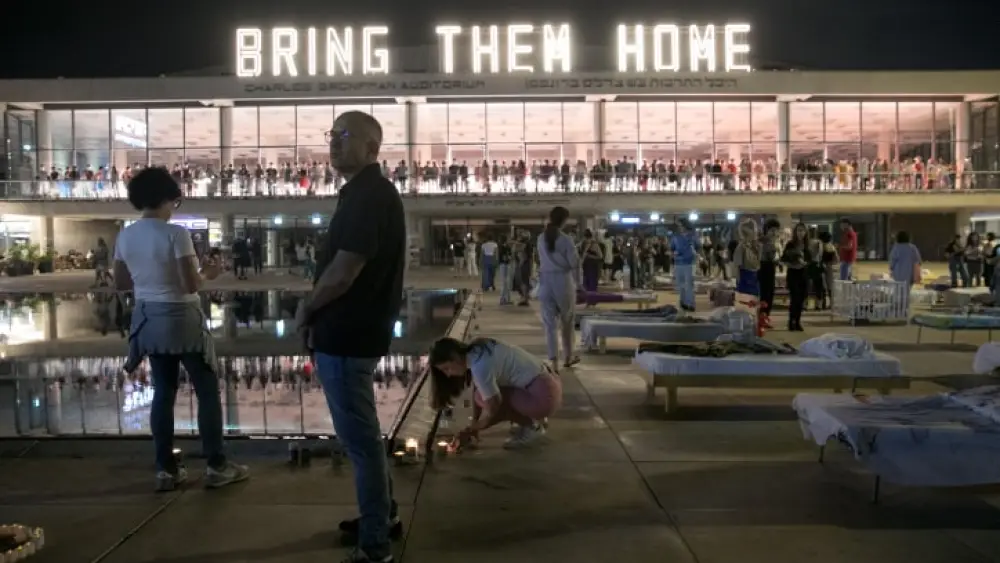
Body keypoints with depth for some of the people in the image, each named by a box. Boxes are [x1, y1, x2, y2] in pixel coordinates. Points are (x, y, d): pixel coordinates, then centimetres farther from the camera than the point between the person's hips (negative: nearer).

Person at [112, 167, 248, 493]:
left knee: (163, 393, 14)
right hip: (182, 320, -6)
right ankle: (216, 466, 11)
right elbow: (192, 284, -20)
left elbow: (120, 284, 9)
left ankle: (165, 470, 17)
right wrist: (207, 273, -1)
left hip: (148, 321, 7)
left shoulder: (125, 237, 3)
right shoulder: (175, 234, -17)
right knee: (207, 391, 6)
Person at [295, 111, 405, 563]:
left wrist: (306, 310, -7)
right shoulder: (369, 192, 14)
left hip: (347, 335, -11)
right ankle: (383, 516, 37)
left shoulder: (367, 196, -19)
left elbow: (343, 272, -24)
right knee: (363, 433, 21)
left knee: (359, 438, -1)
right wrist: (318, 312, 9)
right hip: (355, 330, 11)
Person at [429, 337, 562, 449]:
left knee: (485, 398, -13)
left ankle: (532, 426, 0)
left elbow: (492, 409, -16)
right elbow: (479, 392, 12)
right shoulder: (477, 352, 5)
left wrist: (472, 429, 2)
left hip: (543, 396, -10)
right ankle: (533, 418, 15)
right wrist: (474, 426, 10)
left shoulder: (480, 366, -22)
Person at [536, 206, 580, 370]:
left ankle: (553, 362, -3)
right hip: (564, 281, -3)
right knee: (567, 321, 17)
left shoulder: (541, 239, 4)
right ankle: (568, 356, 29)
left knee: (550, 323, 3)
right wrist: (574, 280, 5)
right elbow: (575, 263, -8)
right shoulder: (566, 239, -11)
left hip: (545, 282, 3)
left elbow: (542, 260, 10)